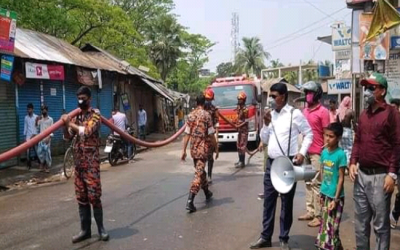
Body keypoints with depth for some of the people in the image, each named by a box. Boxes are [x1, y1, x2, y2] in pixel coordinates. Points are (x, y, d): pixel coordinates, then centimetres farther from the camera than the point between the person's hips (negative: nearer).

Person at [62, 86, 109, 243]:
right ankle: (85, 230, 17)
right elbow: (67, 137, 9)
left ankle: (101, 228, 9)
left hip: (91, 161, -6)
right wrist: (65, 124, -8)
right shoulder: (76, 116, 13)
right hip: (78, 161, 6)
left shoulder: (95, 115, -6)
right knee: (81, 197, 9)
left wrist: (70, 123, -18)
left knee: (94, 196, -4)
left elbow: (87, 131, -22)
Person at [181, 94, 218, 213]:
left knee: (200, 171, 21)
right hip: (203, 148, -5)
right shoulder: (206, 115, -7)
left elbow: (187, 134, 3)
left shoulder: (190, 115, 6)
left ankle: (207, 193, 38)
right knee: (198, 173, -7)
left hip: (193, 148, 5)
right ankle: (190, 201, -17)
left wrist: (184, 150, 6)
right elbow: (211, 135, -7)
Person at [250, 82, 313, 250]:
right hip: (271, 162, 6)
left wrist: (302, 152, -12)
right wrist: (266, 124, -3)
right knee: (268, 201, 11)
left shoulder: (294, 114, -7)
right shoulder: (270, 115, 10)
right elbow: (264, 140, 12)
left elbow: (309, 134, -2)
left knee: (286, 203, 5)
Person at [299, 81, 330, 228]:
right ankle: (310, 211, 20)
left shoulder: (323, 111, -8)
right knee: (308, 183, 11)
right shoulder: (305, 111, 13)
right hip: (306, 151, 7)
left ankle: (318, 215, 4)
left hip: (317, 152, -7)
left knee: (316, 184, -3)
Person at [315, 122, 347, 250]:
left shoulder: (340, 154, -14)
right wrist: (322, 193, 11)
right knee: (325, 226, 14)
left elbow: (341, 178, -13)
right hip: (325, 195, 6)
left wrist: (335, 199, -14)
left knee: (331, 228, 0)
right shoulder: (324, 152, 4)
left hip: (335, 197, -6)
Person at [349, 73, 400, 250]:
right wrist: (353, 162, 5)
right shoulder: (364, 115, 13)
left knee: (380, 224, 3)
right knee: (360, 221, 14)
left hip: (380, 176, -6)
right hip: (361, 174, 6)